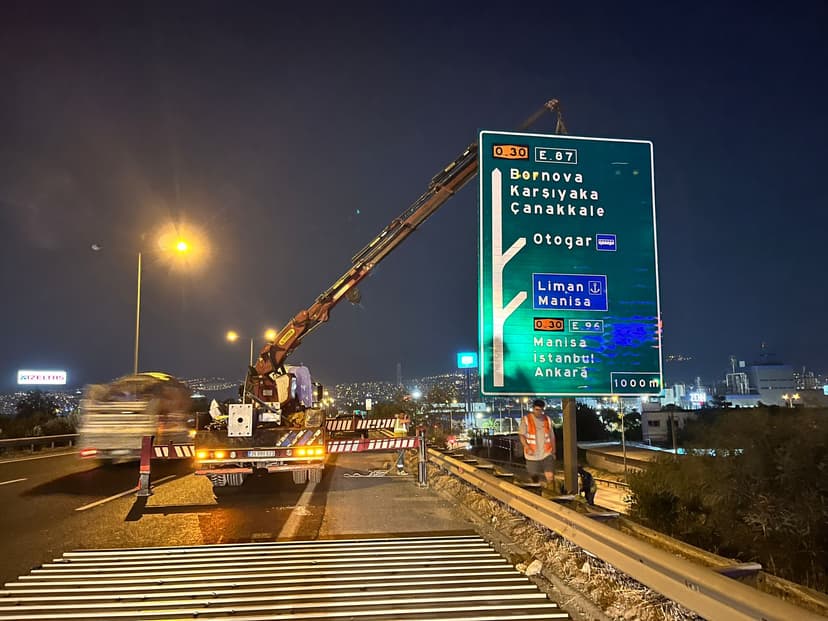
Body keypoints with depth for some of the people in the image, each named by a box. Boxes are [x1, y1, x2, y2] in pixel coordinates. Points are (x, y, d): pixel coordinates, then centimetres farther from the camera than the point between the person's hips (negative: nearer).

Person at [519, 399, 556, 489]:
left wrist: (553, 452, 12)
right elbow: (521, 435, -6)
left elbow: (552, 437, 11)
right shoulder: (526, 419, -5)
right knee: (534, 477, 12)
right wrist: (527, 448, -19)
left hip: (547, 454, 1)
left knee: (550, 477, -11)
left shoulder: (547, 420, 5)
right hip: (532, 455, -1)